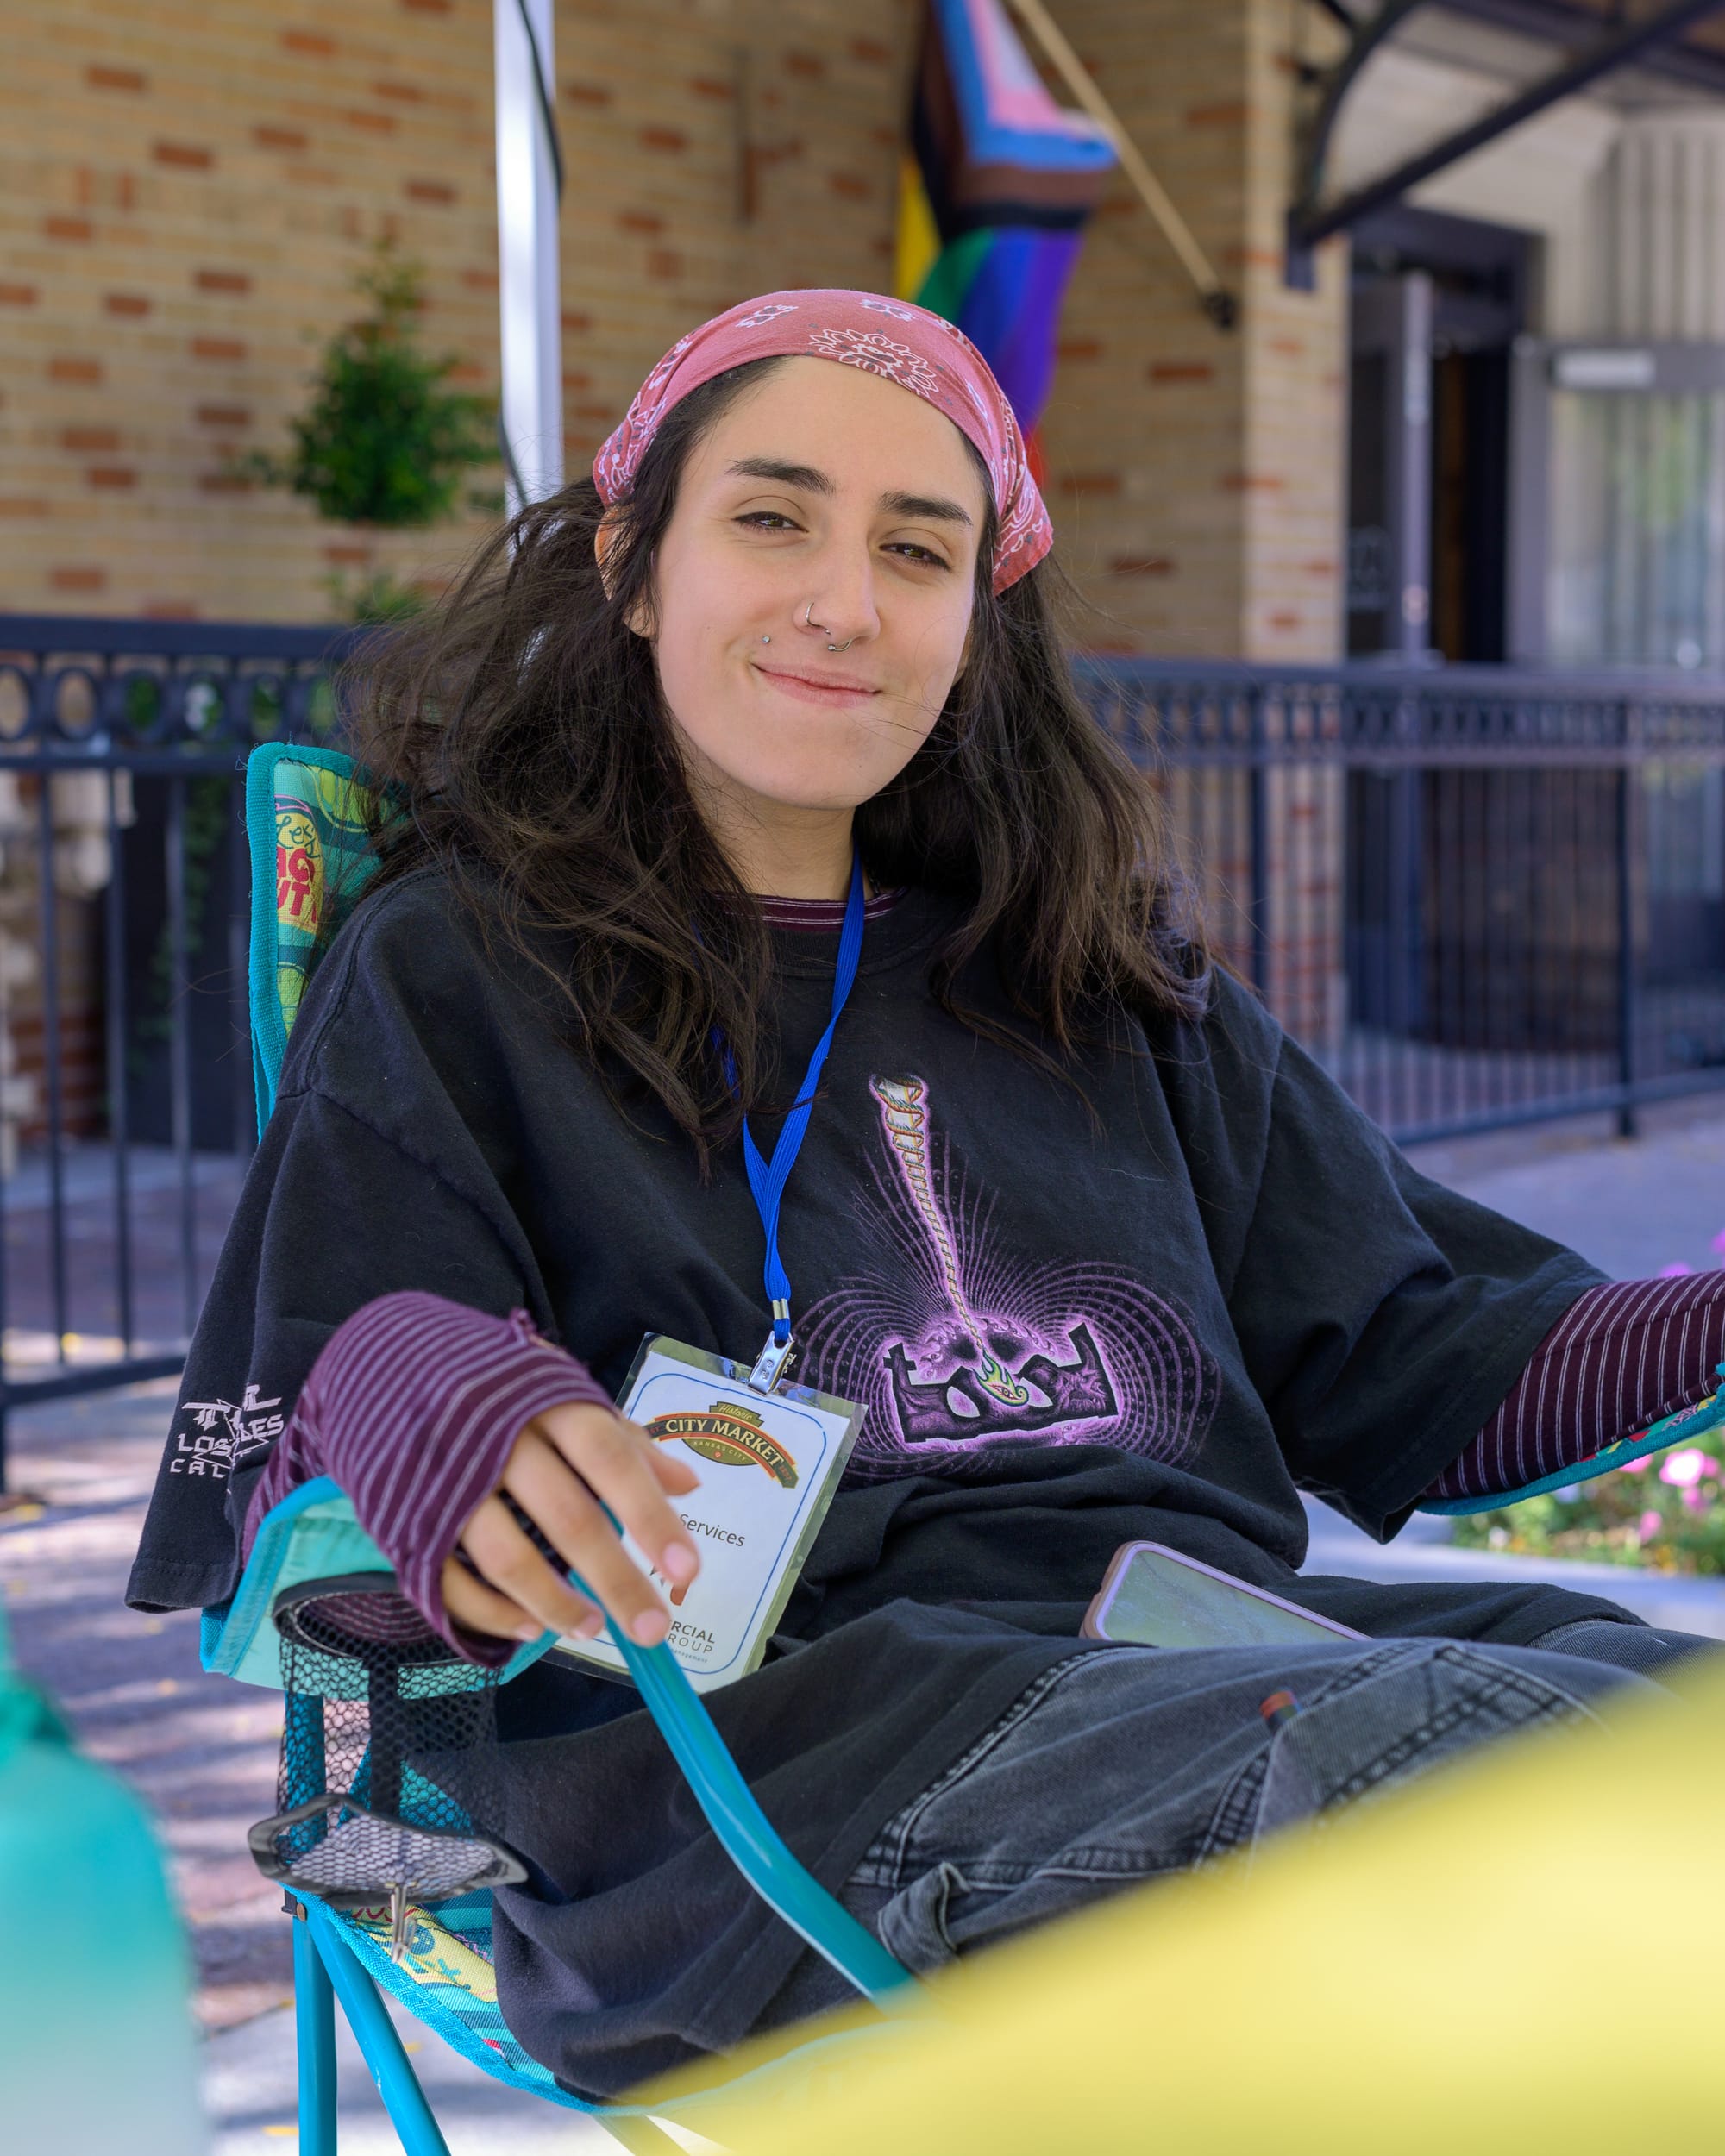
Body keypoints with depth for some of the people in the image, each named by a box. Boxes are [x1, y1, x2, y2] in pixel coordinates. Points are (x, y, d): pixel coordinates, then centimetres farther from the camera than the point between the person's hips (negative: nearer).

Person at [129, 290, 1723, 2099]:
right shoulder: (449, 981, 12)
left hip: (1233, 1647, 5)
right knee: (1452, 1745, -34)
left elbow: (1397, 1359, 22)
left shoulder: (1106, 983, 26)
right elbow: (271, 1497, 2)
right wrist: (410, 1412, -23)